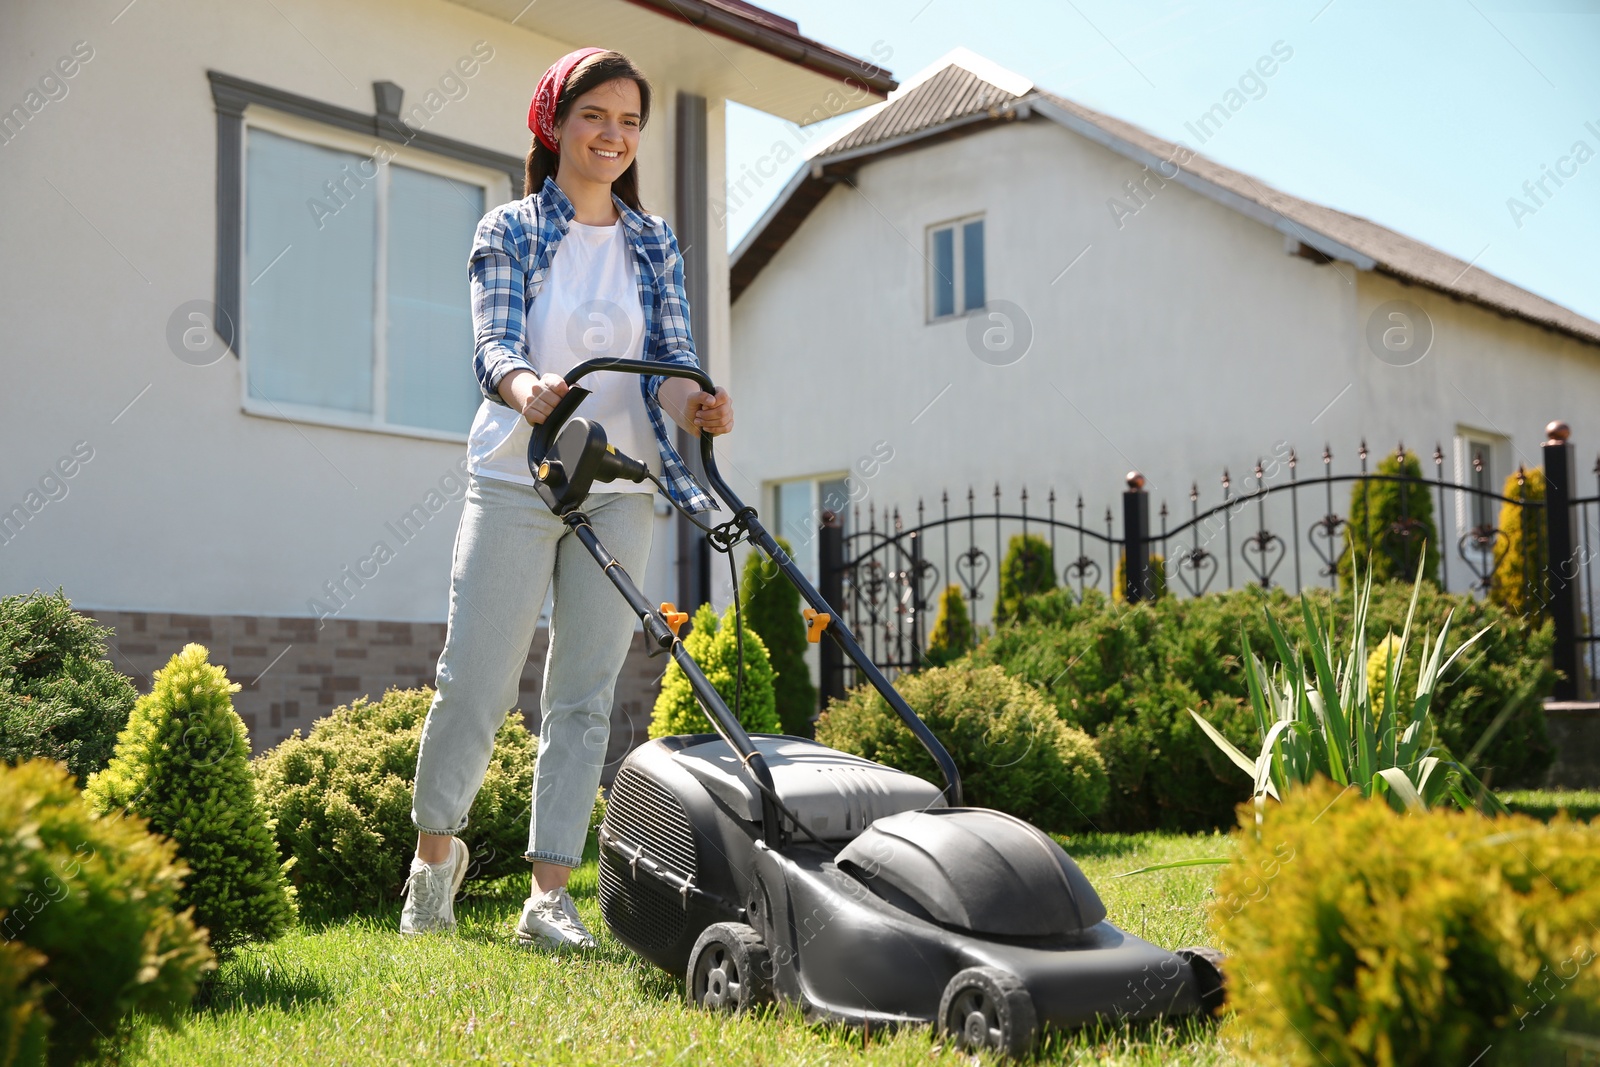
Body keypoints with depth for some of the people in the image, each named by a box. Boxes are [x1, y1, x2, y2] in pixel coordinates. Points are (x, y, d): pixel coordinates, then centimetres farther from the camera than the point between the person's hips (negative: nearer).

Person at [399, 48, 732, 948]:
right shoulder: (509, 231, 4)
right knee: (477, 685, -2)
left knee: (586, 696, 1)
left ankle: (551, 894, 7)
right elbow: (493, 342, -10)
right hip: (516, 483, -2)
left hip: (617, 492, 3)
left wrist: (695, 401, -20)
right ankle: (437, 848, 24)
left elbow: (671, 353, 3)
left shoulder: (654, 244, 12)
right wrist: (524, 383, -34)